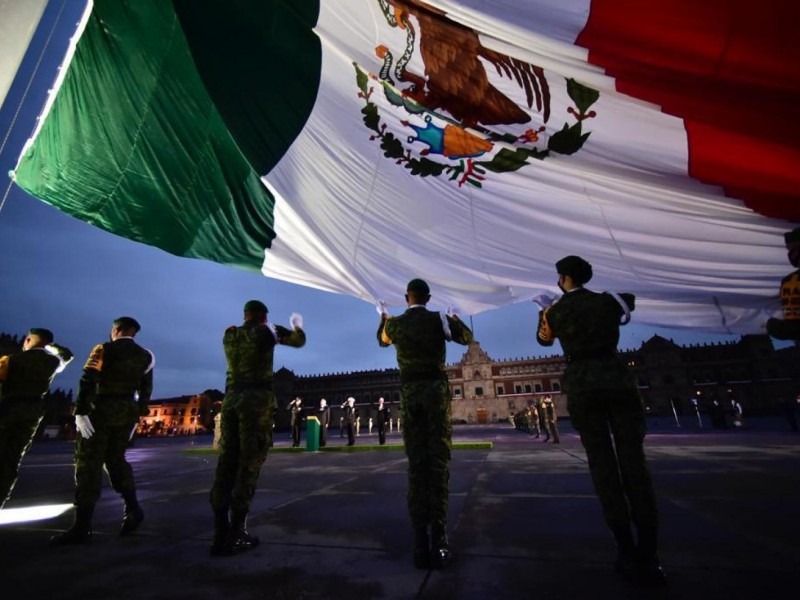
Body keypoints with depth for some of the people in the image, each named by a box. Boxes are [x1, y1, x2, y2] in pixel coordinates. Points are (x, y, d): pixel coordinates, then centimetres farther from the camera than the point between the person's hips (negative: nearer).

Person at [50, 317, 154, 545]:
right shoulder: (146, 356, 9)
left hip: (101, 409, -5)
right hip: (128, 412, 5)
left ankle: (82, 527, 2)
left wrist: (80, 412, -17)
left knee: (88, 463, 0)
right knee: (116, 460, 16)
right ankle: (133, 509, 11)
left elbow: (87, 381, -16)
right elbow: (146, 390, 10)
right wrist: (137, 416, 16)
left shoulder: (103, 349, -4)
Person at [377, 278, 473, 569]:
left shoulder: (395, 324, 4)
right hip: (436, 391, -2)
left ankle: (421, 541, 7)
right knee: (438, 461, 2)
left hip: (409, 395, 2)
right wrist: (455, 317, 32)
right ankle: (437, 540, 2)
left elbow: (382, 340, 27)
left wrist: (383, 316, 42)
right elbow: (467, 337, 15)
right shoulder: (440, 320, -2)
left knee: (416, 464, 6)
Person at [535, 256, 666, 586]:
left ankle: (628, 553, 6)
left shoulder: (555, 311, 5)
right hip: (618, 380, 1)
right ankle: (648, 556, 3)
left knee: (603, 465, 4)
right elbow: (628, 303, 33)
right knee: (633, 461, 2)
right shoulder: (609, 299, 9)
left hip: (582, 386, -1)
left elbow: (544, 339, 23)